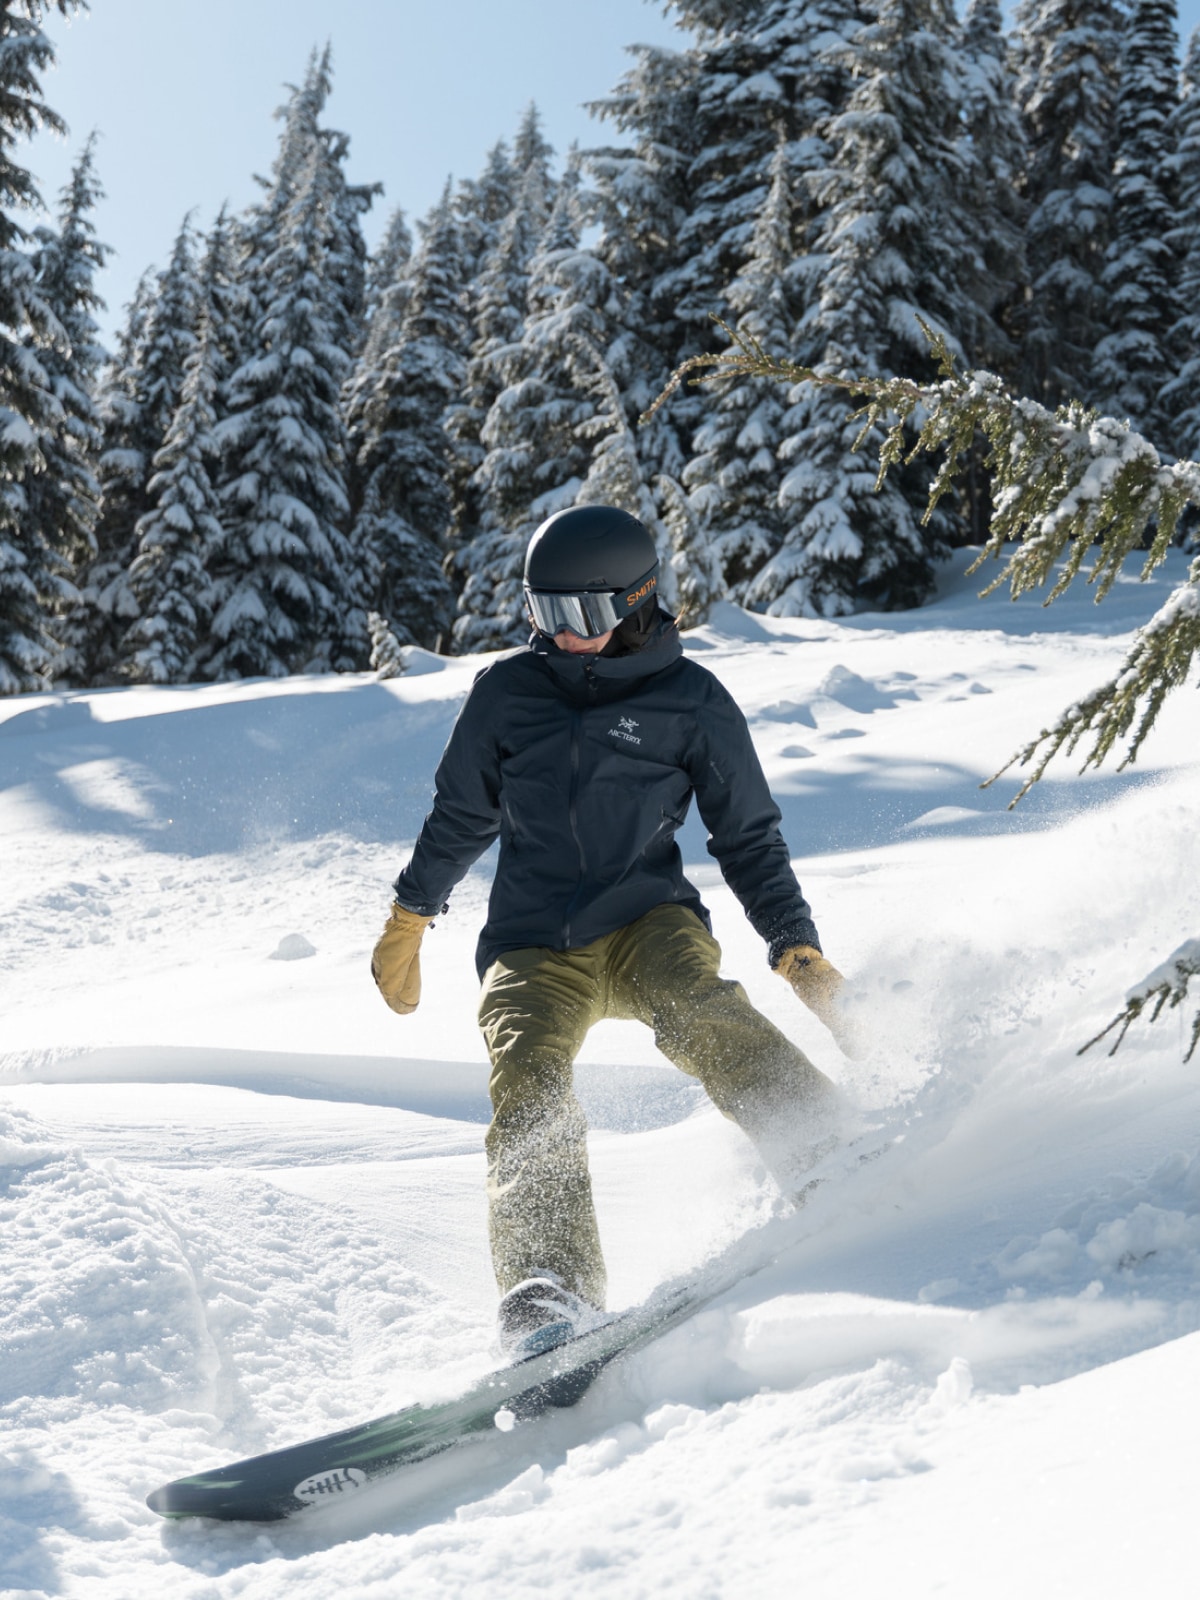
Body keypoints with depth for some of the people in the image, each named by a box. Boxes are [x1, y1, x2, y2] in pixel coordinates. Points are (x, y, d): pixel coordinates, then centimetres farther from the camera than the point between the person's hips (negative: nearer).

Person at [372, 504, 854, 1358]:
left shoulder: (691, 699, 3)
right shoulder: (507, 691, 8)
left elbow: (750, 838, 8)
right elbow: (459, 816, 21)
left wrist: (801, 954, -1)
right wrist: (408, 921, 24)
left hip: (647, 919, -1)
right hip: (532, 947, 1)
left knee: (698, 1012, -34)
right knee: (529, 1094, -25)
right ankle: (547, 1300, -34)